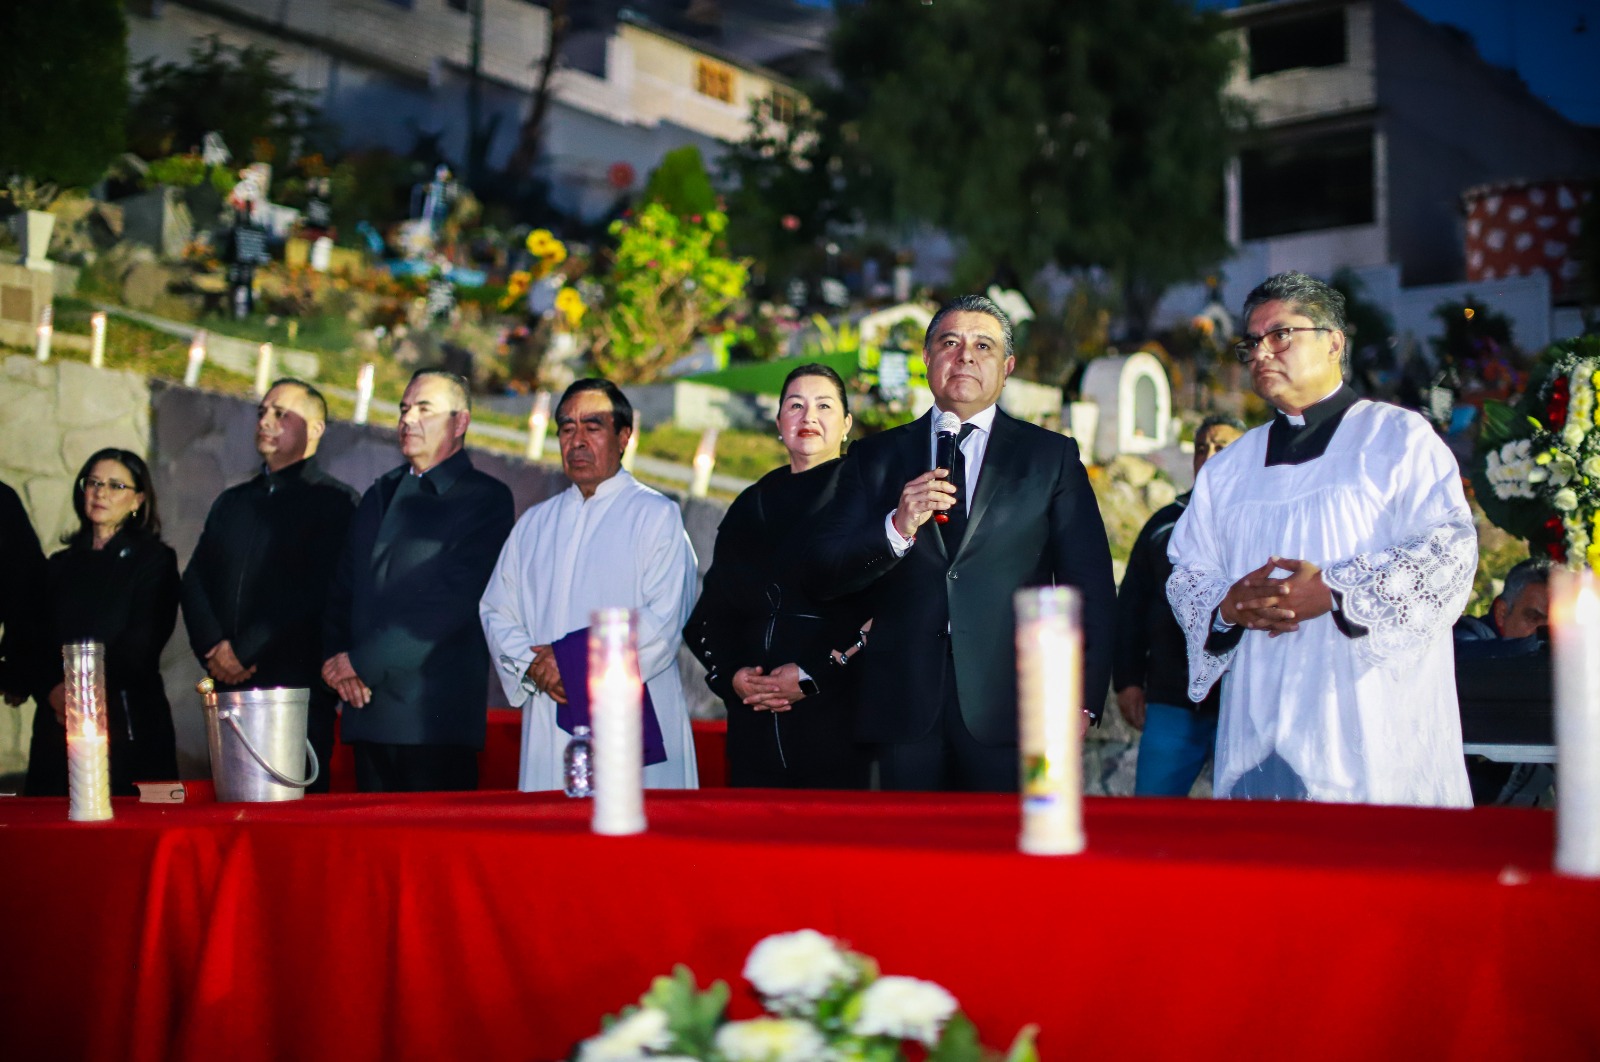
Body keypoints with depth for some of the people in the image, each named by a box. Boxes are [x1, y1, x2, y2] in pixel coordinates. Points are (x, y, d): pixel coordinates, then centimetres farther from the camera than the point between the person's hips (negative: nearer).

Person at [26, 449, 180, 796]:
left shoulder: (154, 560, 4)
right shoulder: (61, 565, 16)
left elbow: (141, 644, -5)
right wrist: (54, 689, -10)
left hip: (128, 722, -4)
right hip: (58, 723, 4)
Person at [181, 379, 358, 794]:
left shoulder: (335, 502, 0)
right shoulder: (231, 502, 21)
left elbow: (314, 590, -11)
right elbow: (194, 581, 12)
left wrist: (243, 652, -12)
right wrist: (214, 648, -6)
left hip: (298, 688, -6)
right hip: (229, 686, 6)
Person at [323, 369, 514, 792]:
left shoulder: (486, 499, -2)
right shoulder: (380, 494, 21)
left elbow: (454, 598, -12)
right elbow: (343, 589, 18)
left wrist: (364, 661, -12)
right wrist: (337, 657, -2)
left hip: (436, 714, -6)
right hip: (367, 711, 6)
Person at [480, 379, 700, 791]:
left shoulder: (656, 515, 2)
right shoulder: (534, 524, 18)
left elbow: (664, 618, -9)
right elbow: (497, 611, 13)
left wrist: (572, 657, -12)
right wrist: (531, 665, -7)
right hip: (549, 723, 4)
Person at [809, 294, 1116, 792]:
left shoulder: (1052, 456, 10)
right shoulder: (875, 457, 13)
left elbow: (1090, 588, 6)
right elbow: (823, 577, 5)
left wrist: (1082, 700, -3)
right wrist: (896, 529, -13)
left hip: (1010, 710, -1)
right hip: (905, 708, 1)